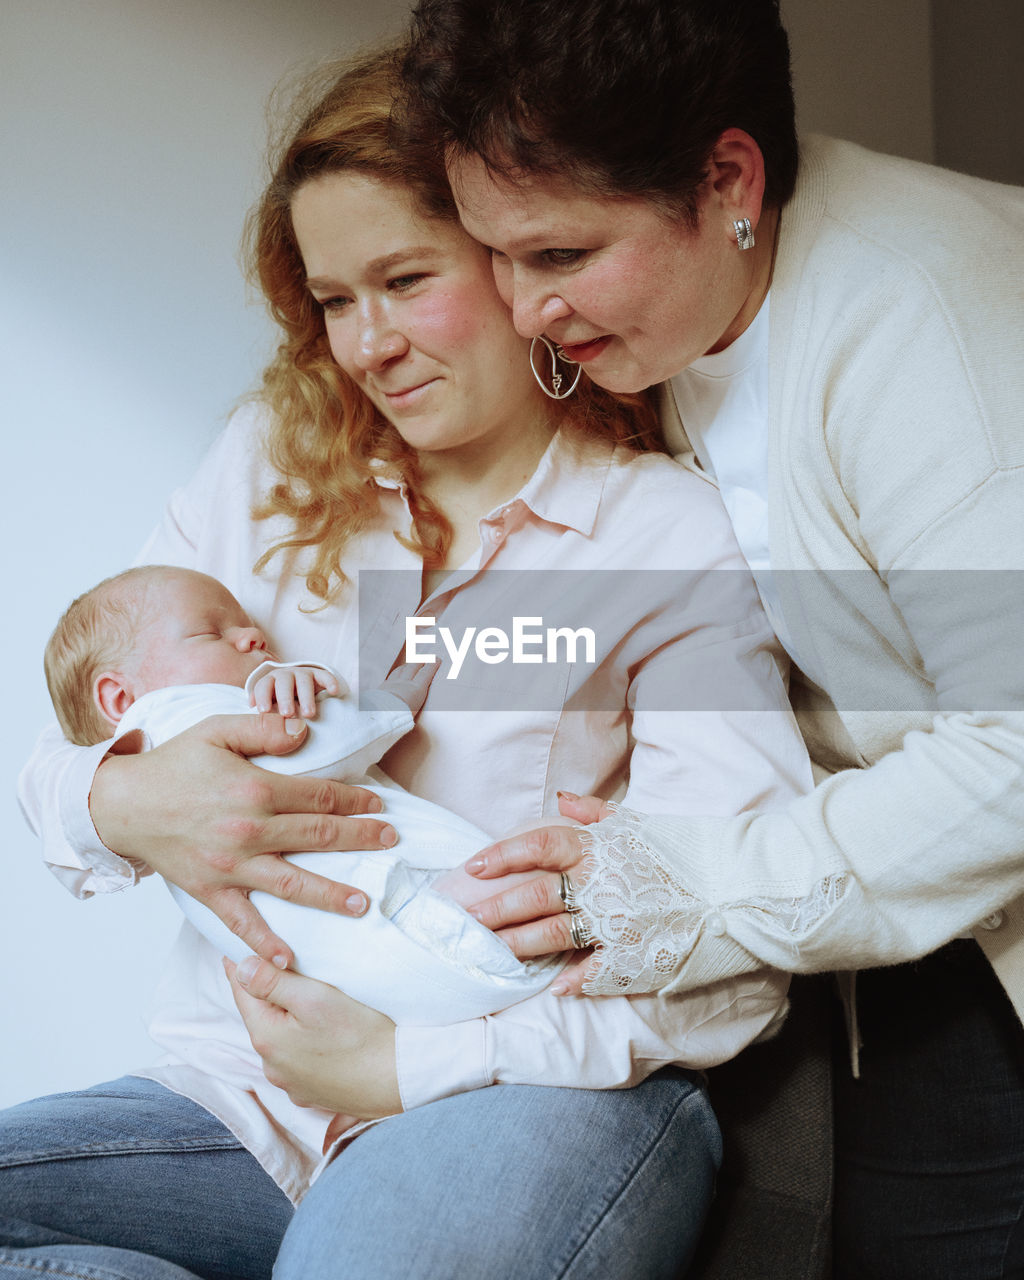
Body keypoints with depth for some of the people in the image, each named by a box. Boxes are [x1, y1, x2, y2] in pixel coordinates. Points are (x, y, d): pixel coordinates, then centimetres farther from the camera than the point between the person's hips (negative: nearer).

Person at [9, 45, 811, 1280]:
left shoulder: (678, 539, -4)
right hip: (259, 1096, 6)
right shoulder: (267, 464, 11)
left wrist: (408, 1066, -17)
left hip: (541, 1089, -5)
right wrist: (122, 802, -15)